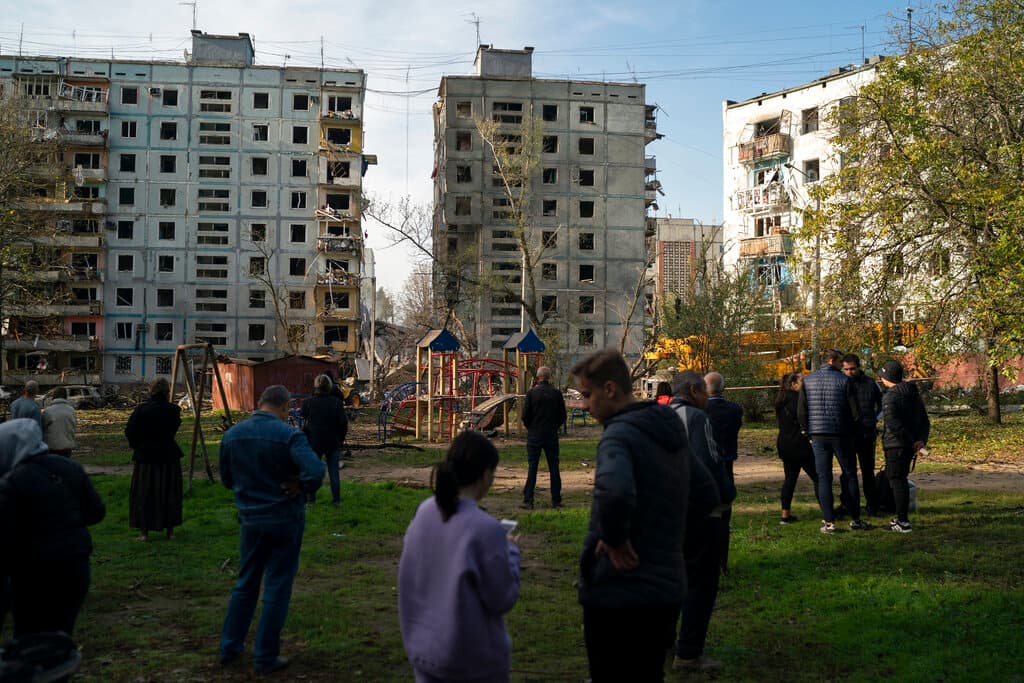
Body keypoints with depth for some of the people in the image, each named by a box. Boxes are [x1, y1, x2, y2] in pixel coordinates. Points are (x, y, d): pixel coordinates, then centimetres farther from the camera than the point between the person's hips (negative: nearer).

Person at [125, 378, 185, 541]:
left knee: (143, 493, 8)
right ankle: (170, 529, 18)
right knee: (170, 493, 12)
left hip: (145, 456, -1)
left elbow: (129, 432, -7)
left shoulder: (141, 409, -9)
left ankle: (144, 531, 9)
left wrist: (138, 446, 10)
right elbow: (174, 430, 5)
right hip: (169, 456, 1)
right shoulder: (173, 410, -7)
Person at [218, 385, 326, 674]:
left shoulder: (232, 434, -1)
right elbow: (315, 471, -30)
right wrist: (302, 487, -12)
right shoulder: (289, 435, -17)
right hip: (285, 520, -4)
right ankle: (265, 657, 12)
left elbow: (226, 479, 10)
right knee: (277, 586, 6)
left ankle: (230, 647, 28)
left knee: (246, 583, 21)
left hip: (250, 519, 5)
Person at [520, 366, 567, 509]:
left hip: (534, 434, -2)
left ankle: (528, 501, 1)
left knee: (532, 467, 2)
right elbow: (563, 416, 2)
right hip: (552, 435, 2)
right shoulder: (557, 394, -1)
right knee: (554, 468, 8)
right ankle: (556, 500, 11)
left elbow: (525, 415, -7)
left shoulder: (532, 393, -7)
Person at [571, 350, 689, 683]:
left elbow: (614, 491, -40)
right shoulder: (670, 431, 9)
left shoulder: (620, 434, -19)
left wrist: (615, 537, -22)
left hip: (618, 592, -8)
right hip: (668, 586, 8)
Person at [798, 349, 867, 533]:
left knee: (823, 478, 4)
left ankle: (828, 522, 1)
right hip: (841, 435, -2)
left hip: (818, 436, 2)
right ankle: (855, 519, 14)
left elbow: (801, 412, 3)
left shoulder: (807, 381, 2)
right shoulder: (843, 380, -7)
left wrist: (808, 433, 13)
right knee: (850, 476, 10)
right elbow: (854, 411, -6)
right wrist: (852, 427, 12)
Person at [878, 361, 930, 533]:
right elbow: (925, 420, 13)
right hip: (910, 446, 9)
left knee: (897, 481, -3)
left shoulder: (890, 397, -15)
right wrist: (922, 439, 1)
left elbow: (893, 423, -27)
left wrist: (910, 441, -20)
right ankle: (902, 517, 27)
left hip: (895, 445, -9)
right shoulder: (914, 394, 12)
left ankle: (903, 522, -3)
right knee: (901, 479, 20)